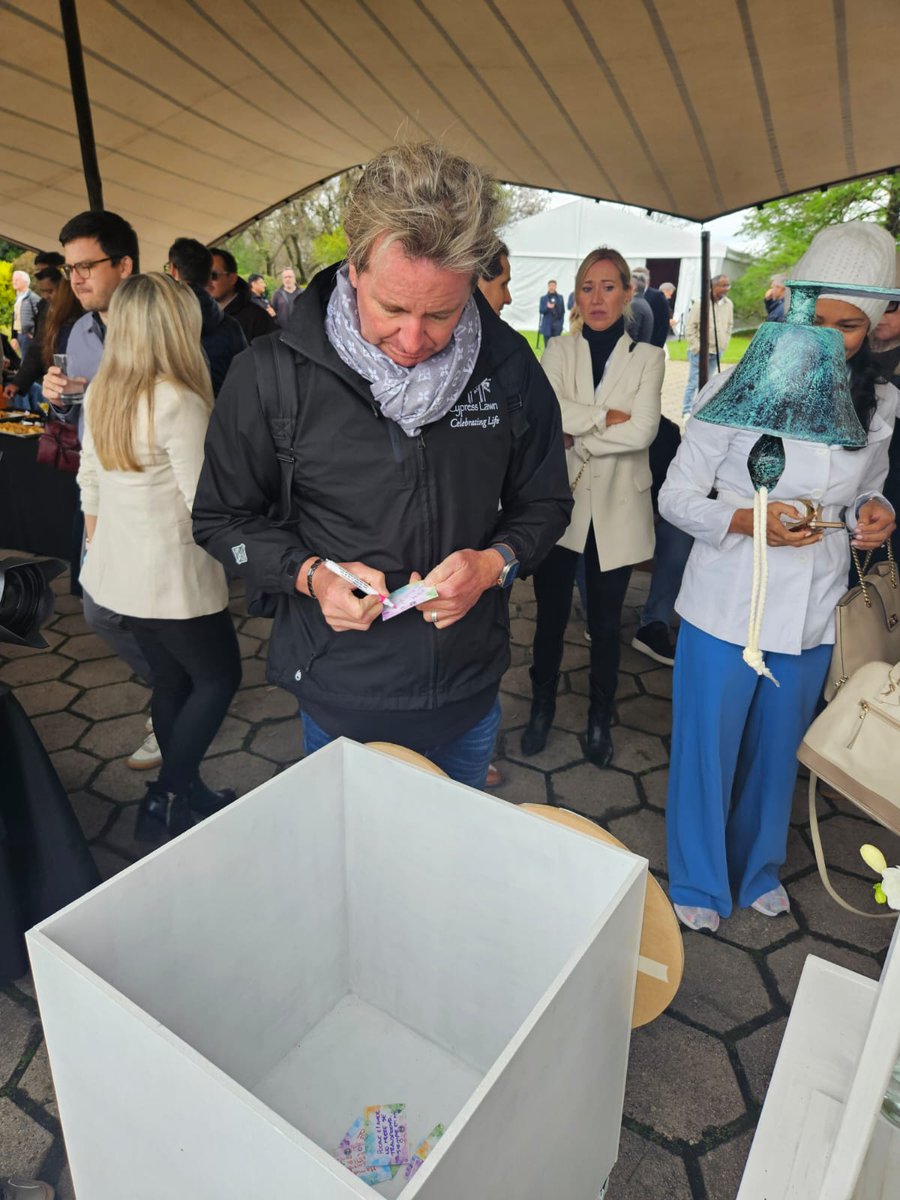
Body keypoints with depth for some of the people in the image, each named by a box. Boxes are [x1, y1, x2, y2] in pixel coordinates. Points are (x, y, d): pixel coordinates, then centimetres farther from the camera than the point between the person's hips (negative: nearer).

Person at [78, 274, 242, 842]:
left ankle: (185, 793, 30)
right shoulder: (178, 402, -20)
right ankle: (164, 802, 14)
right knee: (219, 677, 9)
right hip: (173, 579, -8)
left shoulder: (99, 394, 5)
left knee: (173, 679, 18)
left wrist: (97, 550, 25)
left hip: (119, 575, 8)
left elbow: (89, 485, 14)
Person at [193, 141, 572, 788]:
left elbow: (545, 503, 3)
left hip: (470, 693, 3)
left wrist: (497, 561, -17)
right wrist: (308, 574, -20)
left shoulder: (509, 367, -9)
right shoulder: (272, 375, -15)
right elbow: (223, 516, -3)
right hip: (341, 700, -2)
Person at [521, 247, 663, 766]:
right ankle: (543, 708, 31)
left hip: (617, 510, 0)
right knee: (551, 616, 9)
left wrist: (576, 434, -12)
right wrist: (607, 417, -16)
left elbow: (642, 431, -13)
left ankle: (601, 719, 30)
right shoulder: (559, 351, 5)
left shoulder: (647, 357, 2)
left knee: (606, 623, 11)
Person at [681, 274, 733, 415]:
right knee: (694, 382, -5)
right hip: (700, 351, -5)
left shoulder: (728, 304, 5)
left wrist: (724, 343, 9)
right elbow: (690, 327, -10)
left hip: (717, 352, 5)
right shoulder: (700, 303, -11)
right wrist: (696, 346, -13)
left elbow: (730, 325, 17)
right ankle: (687, 412, 2)